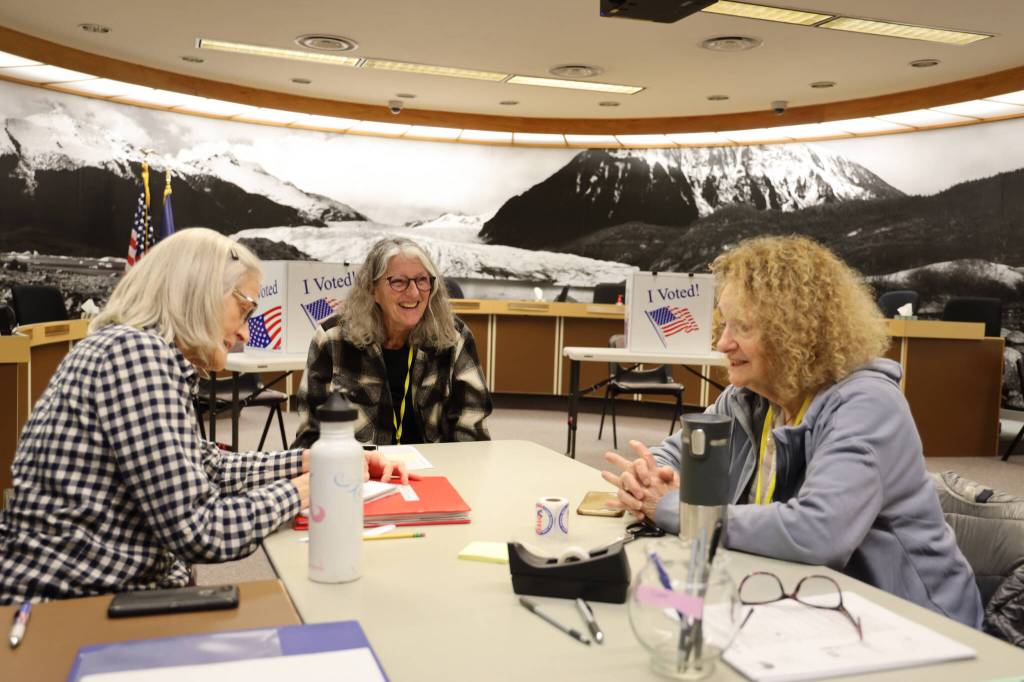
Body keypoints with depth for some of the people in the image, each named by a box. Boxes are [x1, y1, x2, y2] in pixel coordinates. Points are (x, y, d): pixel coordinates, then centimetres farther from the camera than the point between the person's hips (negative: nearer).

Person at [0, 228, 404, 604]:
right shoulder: (134, 351, -19)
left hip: (126, 589, 8)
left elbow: (208, 468, 21)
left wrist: (309, 460, 13)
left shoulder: (156, 357, 8)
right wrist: (295, 491, -7)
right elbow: (197, 531, -23)